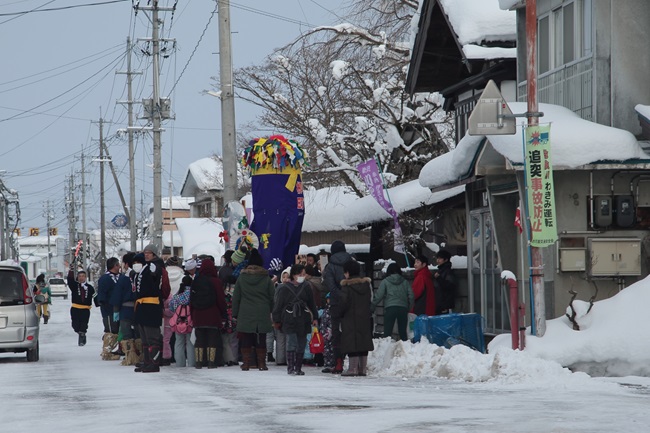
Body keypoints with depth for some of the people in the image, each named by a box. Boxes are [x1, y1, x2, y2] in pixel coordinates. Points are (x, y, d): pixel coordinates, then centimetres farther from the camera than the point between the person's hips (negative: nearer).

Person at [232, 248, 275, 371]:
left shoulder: (241, 278, 1)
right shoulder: (266, 278, -1)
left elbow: (236, 297, 4)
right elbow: (272, 296, 3)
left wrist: (235, 313, 10)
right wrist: (272, 311, 14)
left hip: (245, 315, 0)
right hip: (262, 315, 0)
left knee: (246, 340, 5)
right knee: (261, 340, 5)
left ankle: (246, 362, 3)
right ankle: (261, 362, 5)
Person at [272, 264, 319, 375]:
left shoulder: (306, 287, 8)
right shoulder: (284, 288, -2)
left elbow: (312, 303, 15)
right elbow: (278, 305, 2)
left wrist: (315, 317, 12)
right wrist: (277, 320, 1)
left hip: (303, 320, 4)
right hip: (289, 320, -4)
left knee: (301, 344, 6)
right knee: (292, 342, -14)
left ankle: (298, 368, 13)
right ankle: (290, 366, -11)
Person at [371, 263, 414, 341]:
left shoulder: (385, 281, 4)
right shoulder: (405, 282, 12)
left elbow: (379, 295, -1)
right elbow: (411, 296, 8)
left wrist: (372, 307, 5)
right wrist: (409, 308, 17)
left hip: (390, 308, -3)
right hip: (403, 308, 3)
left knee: (387, 332, -5)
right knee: (403, 332, 10)